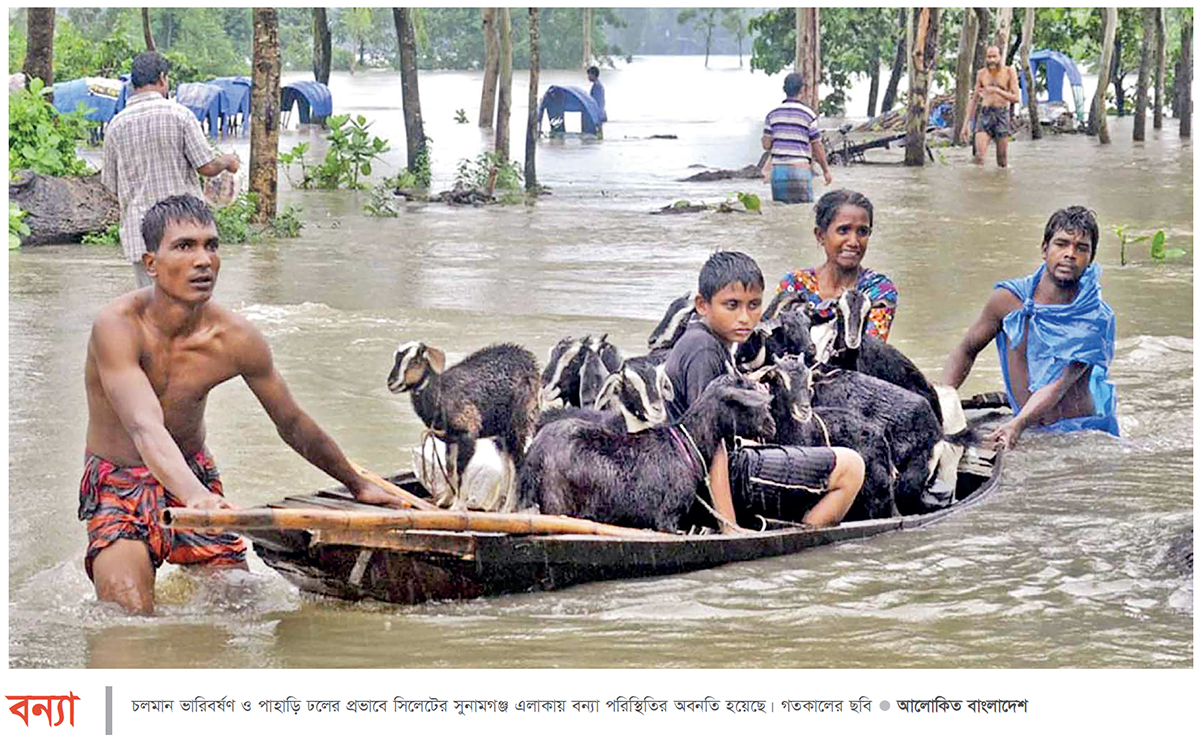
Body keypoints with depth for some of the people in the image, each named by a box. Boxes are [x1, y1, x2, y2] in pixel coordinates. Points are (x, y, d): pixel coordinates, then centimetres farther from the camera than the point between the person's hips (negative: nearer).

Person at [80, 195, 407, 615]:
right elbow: (146, 428, -38)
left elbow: (293, 425, 4)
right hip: (117, 484, -4)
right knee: (128, 617, -24)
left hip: (195, 477, 4)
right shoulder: (118, 325, -25)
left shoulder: (236, 339, -12)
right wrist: (194, 496, -56)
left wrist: (357, 485, 15)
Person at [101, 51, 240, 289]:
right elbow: (207, 167, -8)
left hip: (138, 231, 2)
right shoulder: (179, 114, -6)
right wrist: (228, 161, 14)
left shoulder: (116, 125, 3)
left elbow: (111, 184, 9)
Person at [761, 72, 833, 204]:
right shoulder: (808, 115, -4)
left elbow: (766, 145, 5)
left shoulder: (773, 114, 6)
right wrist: (826, 170, 10)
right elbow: (817, 147, -1)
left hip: (777, 169, 4)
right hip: (800, 169, -4)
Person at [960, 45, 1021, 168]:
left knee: (1002, 160, 0)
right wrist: (966, 123, 12)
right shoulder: (982, 74, 10)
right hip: (985, 115, 2)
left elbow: (1016, 98, -7)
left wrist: (997, 90, -20)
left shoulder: (1009, 72, 0)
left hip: (1002, 115, -2)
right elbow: (974, 100, 17)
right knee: (979, 156, -16)